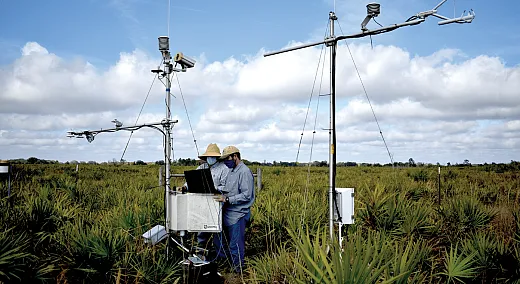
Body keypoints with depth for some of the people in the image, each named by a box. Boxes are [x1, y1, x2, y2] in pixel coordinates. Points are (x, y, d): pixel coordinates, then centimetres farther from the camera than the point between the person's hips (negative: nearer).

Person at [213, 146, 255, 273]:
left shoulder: (244, 172, -16)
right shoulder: (232, 171, 15)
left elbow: (246, 195, -22)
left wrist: (227, 199, -26)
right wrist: (219, 192, 5)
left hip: (238, 215, -10)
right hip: (227, 213, 10)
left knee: (236, 246, 1)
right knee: (219, 240, 18)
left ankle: (238, 270, 15)